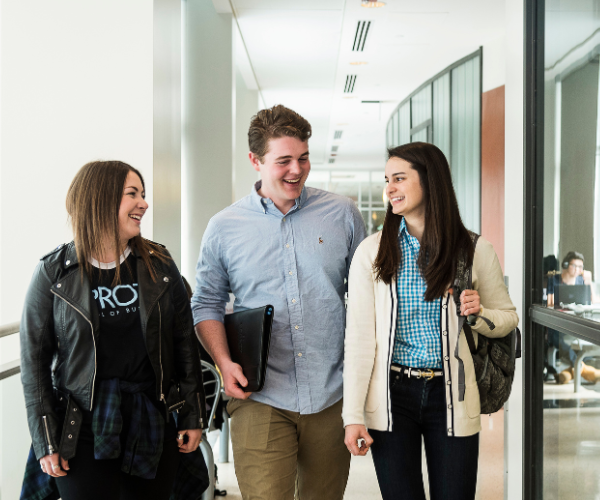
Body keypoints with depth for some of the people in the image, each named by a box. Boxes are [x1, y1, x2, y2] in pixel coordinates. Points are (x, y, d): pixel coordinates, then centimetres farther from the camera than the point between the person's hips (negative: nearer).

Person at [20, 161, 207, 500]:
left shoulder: (159, 265, 3)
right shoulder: (54, 272, -4)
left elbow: (185, 342, 5)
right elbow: (35, 359, -2)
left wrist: (193, 417, 3)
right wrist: (46, 442, -5)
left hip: (154, 426, 3)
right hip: (83, 430, -2)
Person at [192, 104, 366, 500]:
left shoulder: (342, 214, 4)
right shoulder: (224, 227, 3)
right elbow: (207, 303, 10)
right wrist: (224, 361, -6)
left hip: (332, 396, 2)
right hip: (260, 397, -1)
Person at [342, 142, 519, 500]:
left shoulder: (475, 250, 0)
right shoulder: (372, 252, -1)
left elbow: (508, 317, 12)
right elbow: (359, 337, -3)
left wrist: (478, 314, -12)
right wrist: (353, 415, -7)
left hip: (451, 396, 1)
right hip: (392, 395, 0)